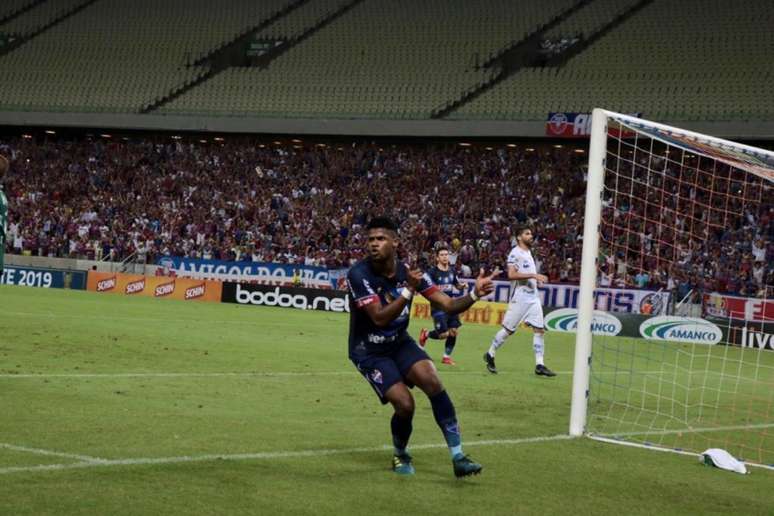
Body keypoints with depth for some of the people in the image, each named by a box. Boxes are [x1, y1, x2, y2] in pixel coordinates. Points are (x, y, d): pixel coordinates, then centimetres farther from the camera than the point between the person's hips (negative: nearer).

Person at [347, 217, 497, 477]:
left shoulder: (409, 272, -8)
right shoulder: (359, 274, -21)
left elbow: (448, 304, -10)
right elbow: (380, 318, -29)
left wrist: (474, 294, -29)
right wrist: (409, 290, -39)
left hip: (399, 343, 4)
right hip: (369, 351, -4)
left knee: (432, 380, -23)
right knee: (404, 404, -20)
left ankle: (458, 457, -19)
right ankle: (401, 456, 13)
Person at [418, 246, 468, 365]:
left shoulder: (452, 271, 9)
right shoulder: (432, 272, -10)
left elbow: (457, 285, 25)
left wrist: (462, 286, 3)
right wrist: (438, 289, -28)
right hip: (438, 307, -6)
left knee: (454, 332, -1)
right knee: (444, 334, -10)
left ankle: (447, 357, 15)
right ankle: (425, 334, 22)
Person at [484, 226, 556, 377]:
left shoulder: (528, 252, 18)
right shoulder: (515, 253, -9)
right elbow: (511, 275, -20)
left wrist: (537, 278, 14)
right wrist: (533, 275, -23)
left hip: (533, 297, 8)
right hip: (520, 298, -8)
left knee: (539, 329, -1)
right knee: (508, 329, 0)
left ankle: (539, 365, -2)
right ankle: (490, 355, 17)